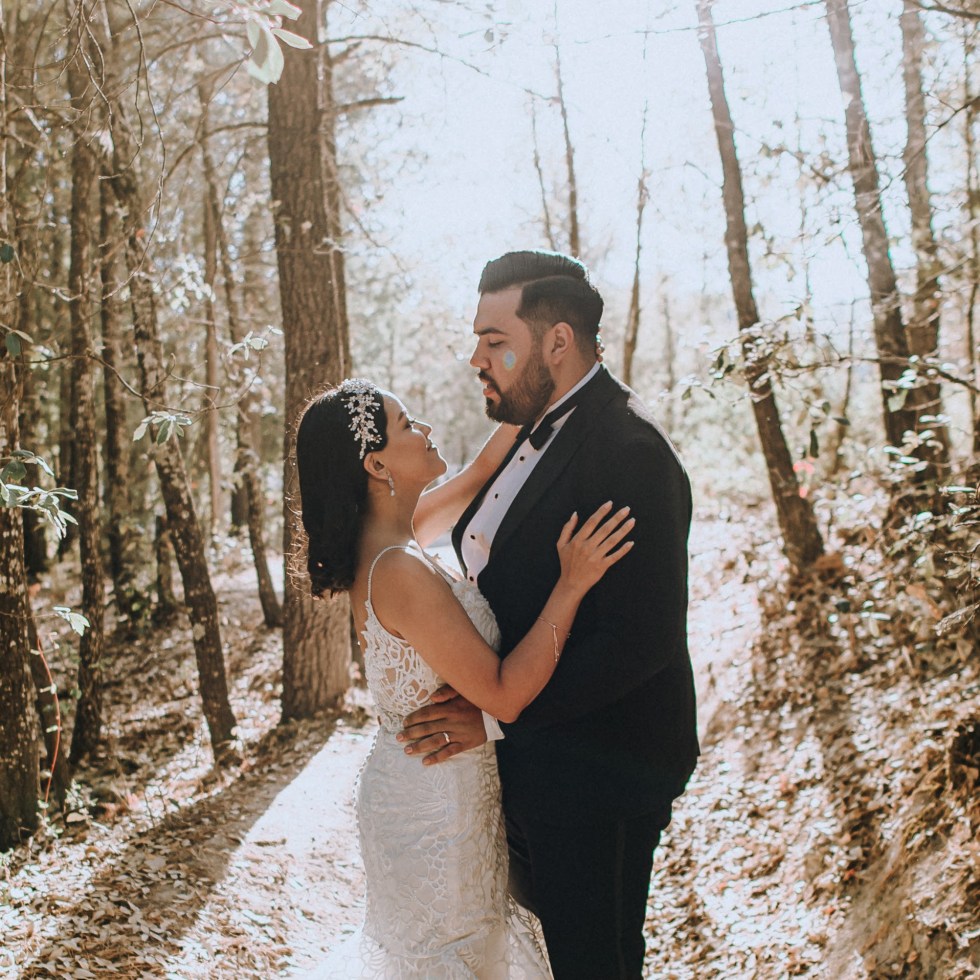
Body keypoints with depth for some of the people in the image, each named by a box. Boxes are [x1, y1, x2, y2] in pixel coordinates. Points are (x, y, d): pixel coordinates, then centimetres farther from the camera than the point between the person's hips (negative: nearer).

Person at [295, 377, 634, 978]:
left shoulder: (384, 542, -1)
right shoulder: (402, 570, -29)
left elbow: (481, 473, 12)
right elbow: (505, 695, -26)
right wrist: (571, 584, -26)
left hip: (414, 785, 9)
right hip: (437, 800, -8)